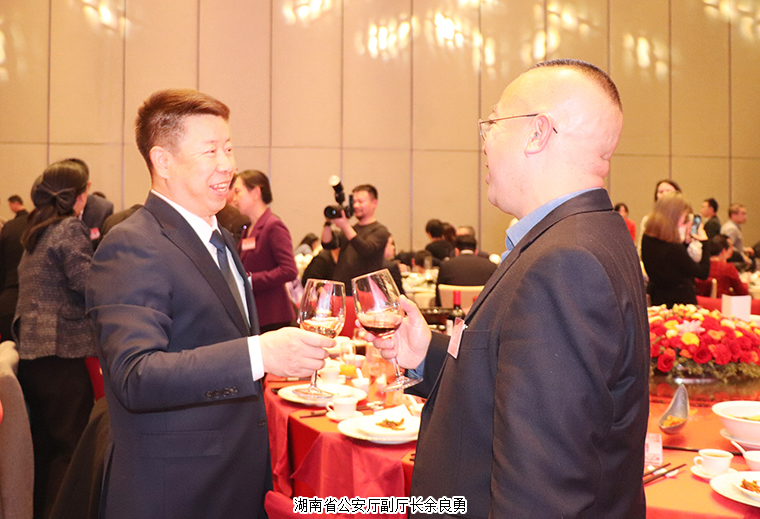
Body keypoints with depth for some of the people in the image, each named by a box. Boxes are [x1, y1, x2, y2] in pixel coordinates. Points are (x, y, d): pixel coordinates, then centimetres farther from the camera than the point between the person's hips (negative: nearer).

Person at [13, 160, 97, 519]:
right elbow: (90, 285, -20)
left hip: (32, 350, 9)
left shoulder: (36, 233, 15)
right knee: (71, 447, 0)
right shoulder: (70, 229, -10)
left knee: (43, 445, 18)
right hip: (64, 351, -9)